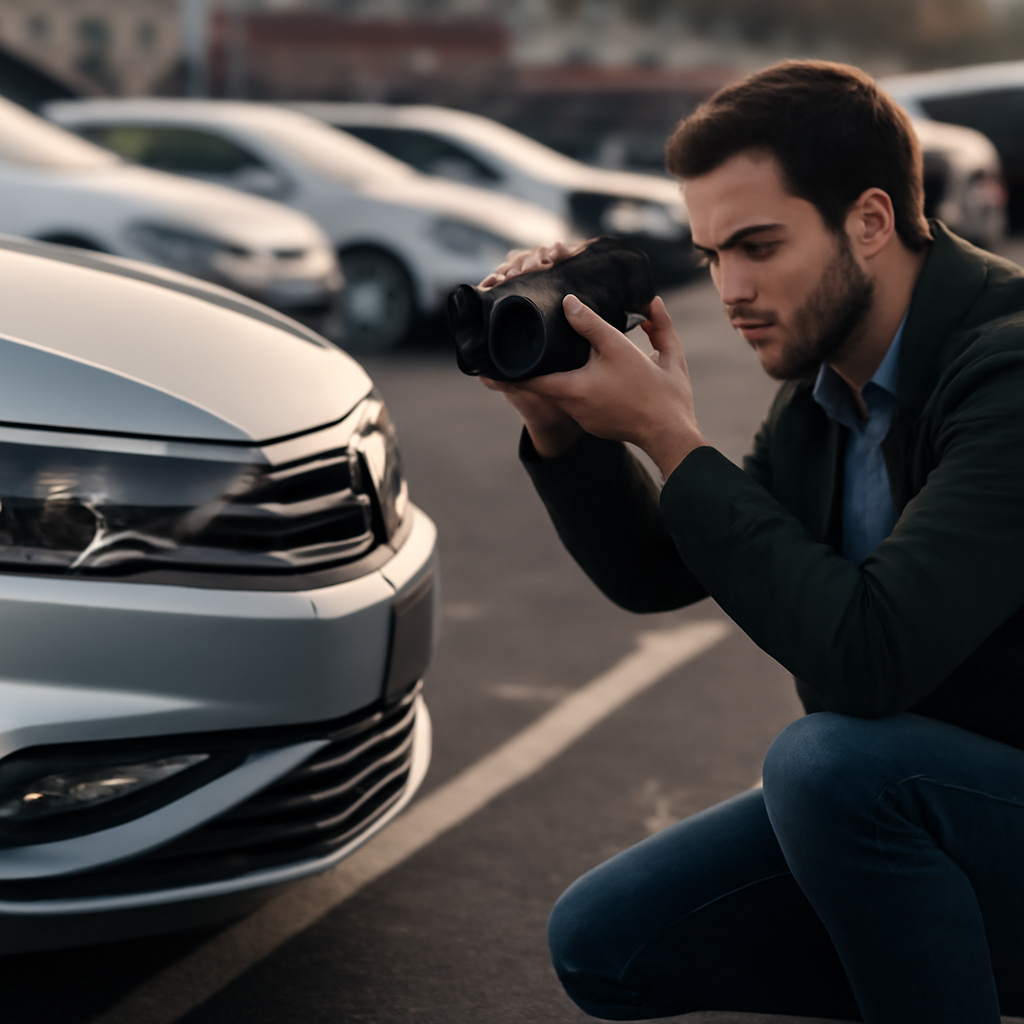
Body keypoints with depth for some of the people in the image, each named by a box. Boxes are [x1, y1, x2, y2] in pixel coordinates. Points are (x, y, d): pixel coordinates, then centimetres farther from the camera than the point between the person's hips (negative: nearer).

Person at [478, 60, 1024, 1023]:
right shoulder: (823, 384, 3)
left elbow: (866, 654, -34)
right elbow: (656, 572, 11)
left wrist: (671, 439, -25)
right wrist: (558, 422, -6)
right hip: (891, 809, 8)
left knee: (827, 755, -35)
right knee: (602, 943, -1)